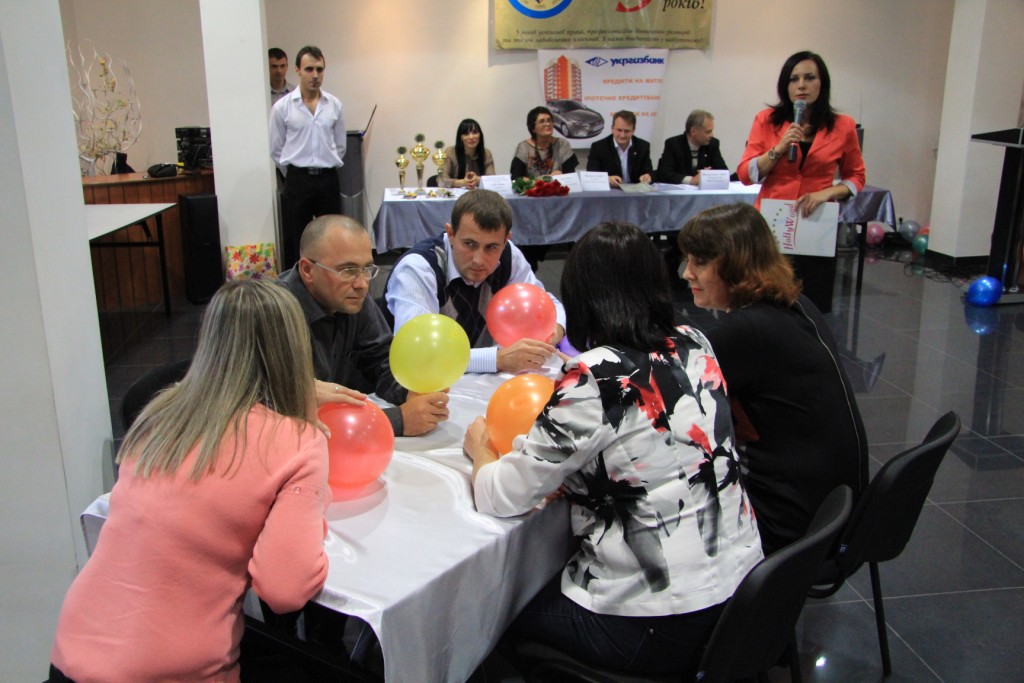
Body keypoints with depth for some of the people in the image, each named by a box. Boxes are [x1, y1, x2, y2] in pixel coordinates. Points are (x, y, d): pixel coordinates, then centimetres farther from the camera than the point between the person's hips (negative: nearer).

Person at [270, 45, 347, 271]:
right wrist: (295, 175, 8)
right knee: (296, 241, 4)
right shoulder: (282, 107, -3)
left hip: (328, 179, 2)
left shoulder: (334, 105, 3)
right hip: (298, 180, -2)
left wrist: (325, 171, 12)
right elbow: (276, 150, 4)